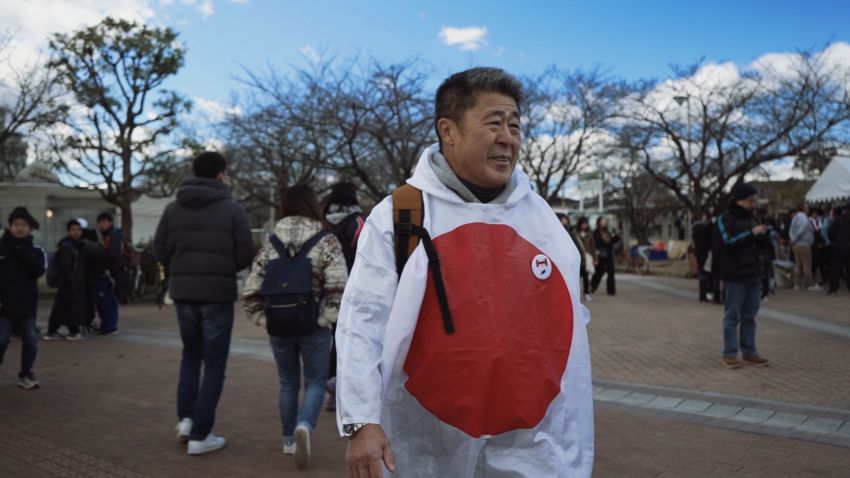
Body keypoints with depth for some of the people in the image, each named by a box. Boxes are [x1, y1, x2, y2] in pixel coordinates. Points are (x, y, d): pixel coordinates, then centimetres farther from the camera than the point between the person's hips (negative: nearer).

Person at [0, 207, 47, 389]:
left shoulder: (36, 250, 2)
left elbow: (38, 270, -15)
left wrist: (22, 251, -18)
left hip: (27, 304, 2)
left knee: (31, 340, 2)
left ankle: (25, 375, 16)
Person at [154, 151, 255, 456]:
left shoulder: (173, 208, 6)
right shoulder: (232, 209, -5)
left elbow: (160, 250, 2)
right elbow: (246, 254, -9)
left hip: (183, 291, 4)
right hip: (217, 293, -4)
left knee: (191, 354, 23)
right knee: (214, 364, 5)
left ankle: (186, 418, 14)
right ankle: (200, 435, 5)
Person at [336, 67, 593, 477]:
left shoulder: (539, 214, 4)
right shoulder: (398, 216, -7)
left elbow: (566, 324, 9)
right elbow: (363, 322, -8)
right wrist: (362, 422, -15)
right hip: (432, 445, -2)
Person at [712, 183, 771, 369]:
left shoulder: (752, 218, 15)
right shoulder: (725, 219, -6)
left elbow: (764, 246, 19)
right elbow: (727, 244, -18)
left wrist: (764, 236, -3)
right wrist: (751, 234, -22)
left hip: (754, 275, 7)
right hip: (734, 276, -6)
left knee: (750, 316, 11)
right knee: (732, 316, -2)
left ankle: (749, 352, 19)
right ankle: (729, 354, 3)